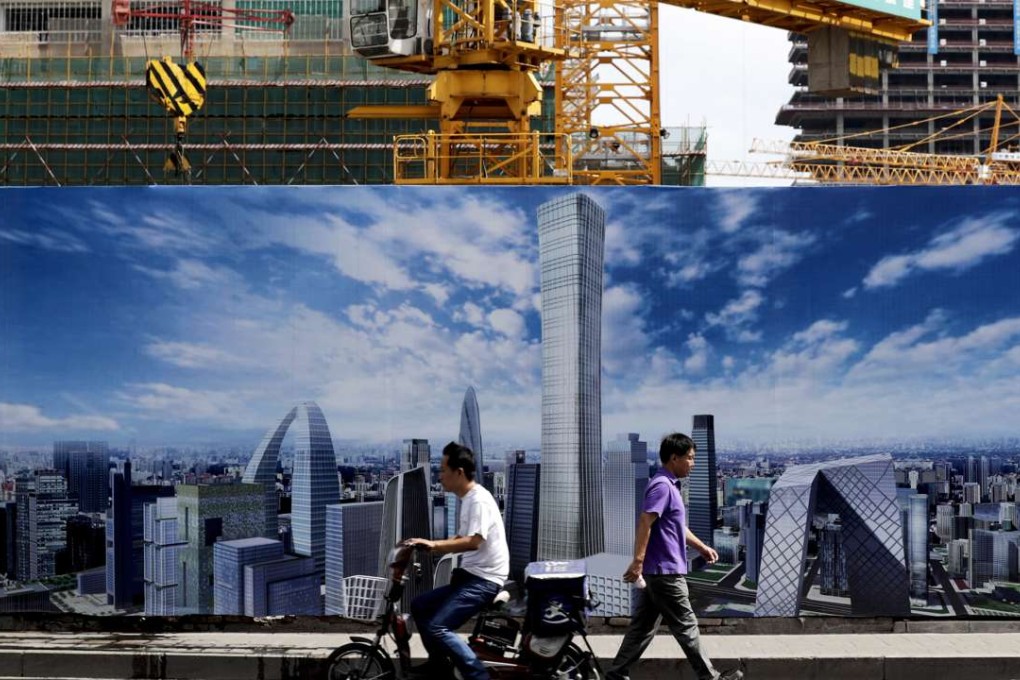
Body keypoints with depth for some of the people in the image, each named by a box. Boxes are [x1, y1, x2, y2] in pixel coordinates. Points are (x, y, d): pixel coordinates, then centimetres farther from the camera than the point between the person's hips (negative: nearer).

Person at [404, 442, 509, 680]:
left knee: (437, 627, -20)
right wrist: (428, 544, 12)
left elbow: (473, 542, -28)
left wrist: (434, 545, -30)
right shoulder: (467, 499, 15)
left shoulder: (479, 499, -17)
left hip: (484, 580, -10)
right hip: (471, 576, 10)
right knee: (420, 606, 13)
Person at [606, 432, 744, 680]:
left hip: (658, 571, 10)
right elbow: (644, 523, -23)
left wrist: (702, 547, 26)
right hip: (665, 571, -10)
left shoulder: (670, 486, 16)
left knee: (644, 626, 11)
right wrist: (638, 561, -27)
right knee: (685, 625, 0)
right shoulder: (662, 486, -16)